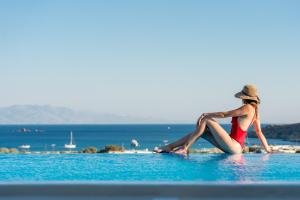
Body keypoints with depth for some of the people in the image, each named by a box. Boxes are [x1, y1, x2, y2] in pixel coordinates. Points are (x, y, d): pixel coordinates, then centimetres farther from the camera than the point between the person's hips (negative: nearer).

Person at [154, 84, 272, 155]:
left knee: (206, 120, -8)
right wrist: (267, 149, 17)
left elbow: (224, 114, -12)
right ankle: (169, 147, 8)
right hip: (235, 147, 9)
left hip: (233, 146, -9)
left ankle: (184, 149, -8)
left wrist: (206, 114, -2)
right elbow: (259, 132, 13)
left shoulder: (248, 108, -12)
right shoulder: (255, 110, 15)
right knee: (201, 130, 9)